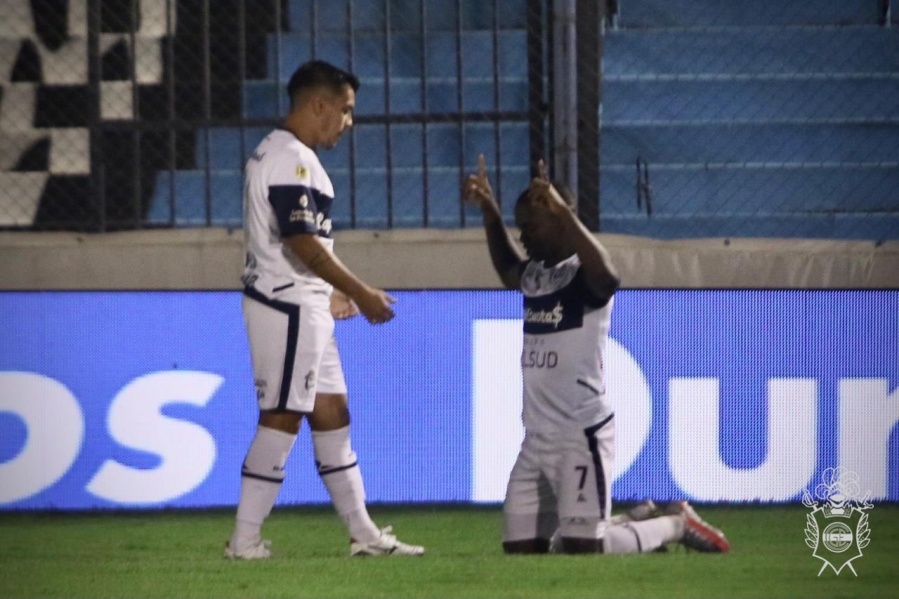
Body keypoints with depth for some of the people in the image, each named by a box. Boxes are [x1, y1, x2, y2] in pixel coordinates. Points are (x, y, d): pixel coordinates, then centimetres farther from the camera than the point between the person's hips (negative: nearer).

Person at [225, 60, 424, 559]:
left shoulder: (279, 154, 17)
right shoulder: (291, 160, -16)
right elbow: (303, 243, -22)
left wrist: (327, 293, 24)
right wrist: (362, 293, -18)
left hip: (305, 307, 11)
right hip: (289, 308, -11)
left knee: (332, 414, 12)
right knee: (281, 419, -7)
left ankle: (363, 533, 16)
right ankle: (245, 540, -4)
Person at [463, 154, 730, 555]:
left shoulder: (583, 273, -11)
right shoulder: (533, 274, 13)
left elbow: (607, 278, -37)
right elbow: (507, 267, 38)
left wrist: (563, 211, -40)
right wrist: (489, 210, 27)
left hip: (582, 435, -9)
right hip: (536, 439, 9)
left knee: (582, 549, -12)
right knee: (521, 549, 7)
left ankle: (675, 524, 14)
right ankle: (638, 522, 24)